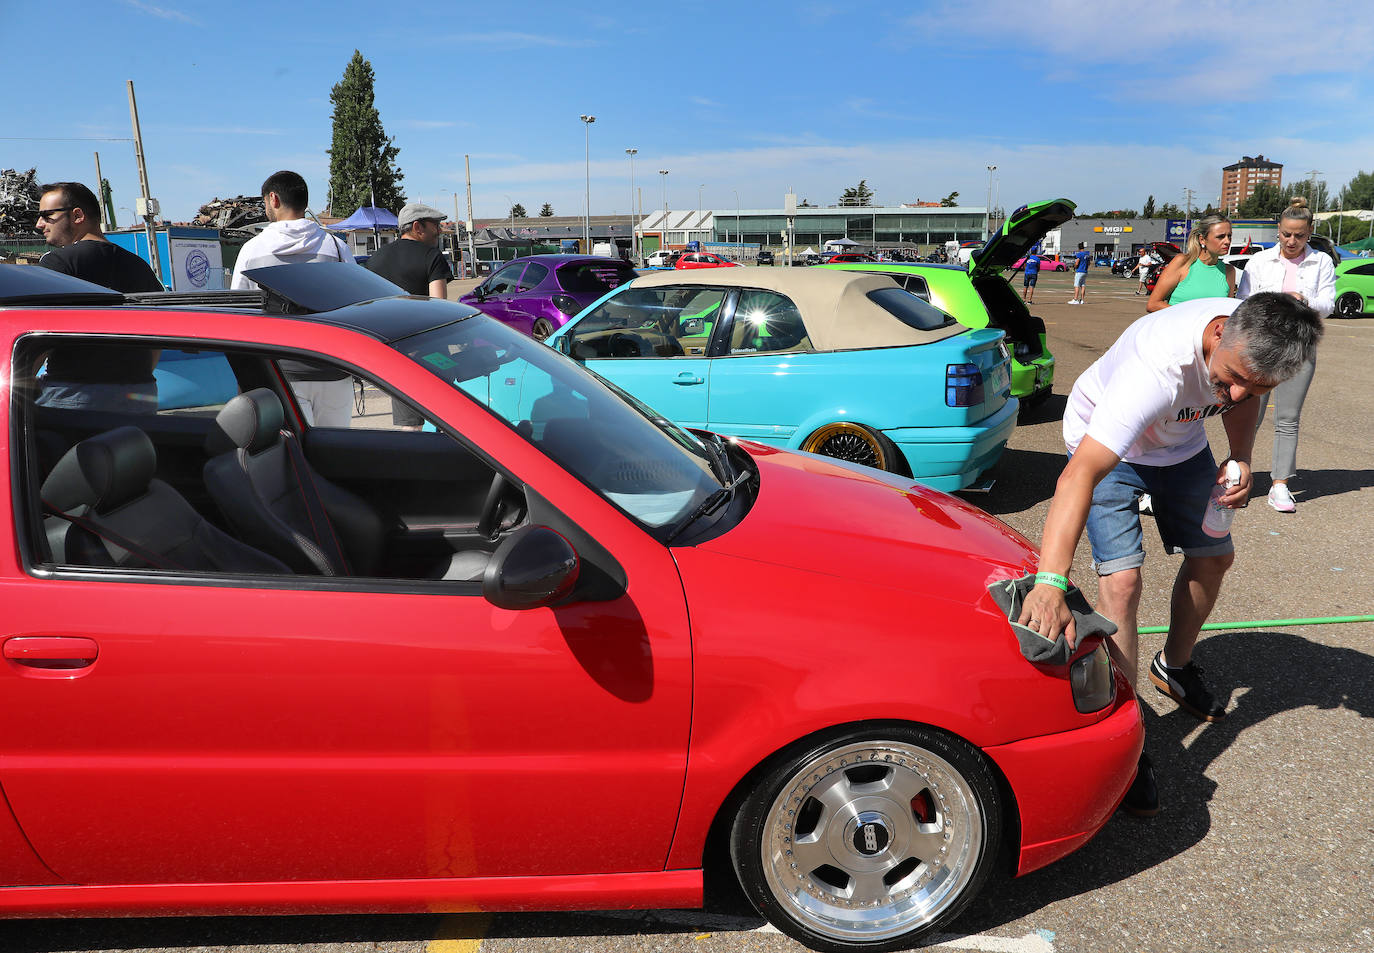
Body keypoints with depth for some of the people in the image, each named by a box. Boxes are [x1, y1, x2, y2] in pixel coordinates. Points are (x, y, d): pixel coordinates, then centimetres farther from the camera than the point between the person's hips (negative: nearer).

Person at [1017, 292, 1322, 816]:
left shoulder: (1259, 337, -25)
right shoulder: (1157, 368, -45)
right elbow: (1079, 475, -54)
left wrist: (1240, 459, -17)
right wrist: (1050, 584, -65)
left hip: (1180, 442, 7)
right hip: (1103, 443, -6)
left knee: (1214, 556, 14)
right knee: (1121, 579, -19)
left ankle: (1174, 668, 42)